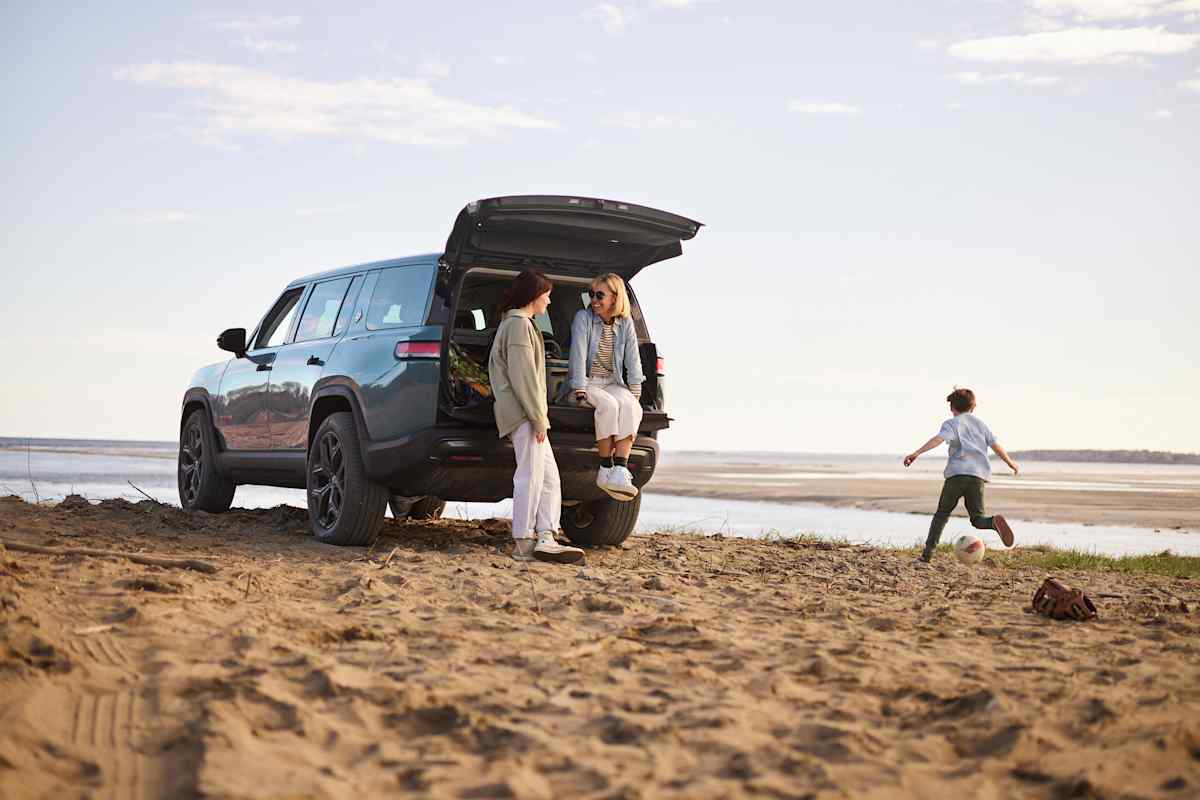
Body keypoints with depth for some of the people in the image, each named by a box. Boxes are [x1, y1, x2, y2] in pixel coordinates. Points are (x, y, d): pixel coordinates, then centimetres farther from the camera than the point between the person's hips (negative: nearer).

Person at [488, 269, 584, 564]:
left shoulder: (515, 323, 24)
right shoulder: (519, 324, -9)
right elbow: (523, 376, -17)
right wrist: (538, 418, -18)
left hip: (526, 414, 11)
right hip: (523, 412, -11)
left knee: (549, 478, 6)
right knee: (530, 476, -9)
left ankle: (545, 539, 1)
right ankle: (523, 544, -6)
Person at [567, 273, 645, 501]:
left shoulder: (625, 323, 5)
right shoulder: (584, 318, -6)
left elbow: (633, 360, 5)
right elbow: (578, 355, -14)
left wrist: (635, 393, -2)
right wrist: (580, 392, -21)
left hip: (613, 383, 4)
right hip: (587, 383, -3)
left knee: (630, 407, -30)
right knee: (609, 406, -34)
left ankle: (619, 472, -36)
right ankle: (605, 471, -28)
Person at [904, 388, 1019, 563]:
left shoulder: (952, 423, 8)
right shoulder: (980, 423, 21)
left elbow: (939, 439, -12)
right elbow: (996, 445, 19)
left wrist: (916, 453, -23)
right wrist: (1010, 463, 35)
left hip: (957, 473, -3)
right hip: (978, 476, 3)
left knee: (942, 514, 10)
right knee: (978, 519, 3)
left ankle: (928, 552, 5)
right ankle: (994, 522, -32)